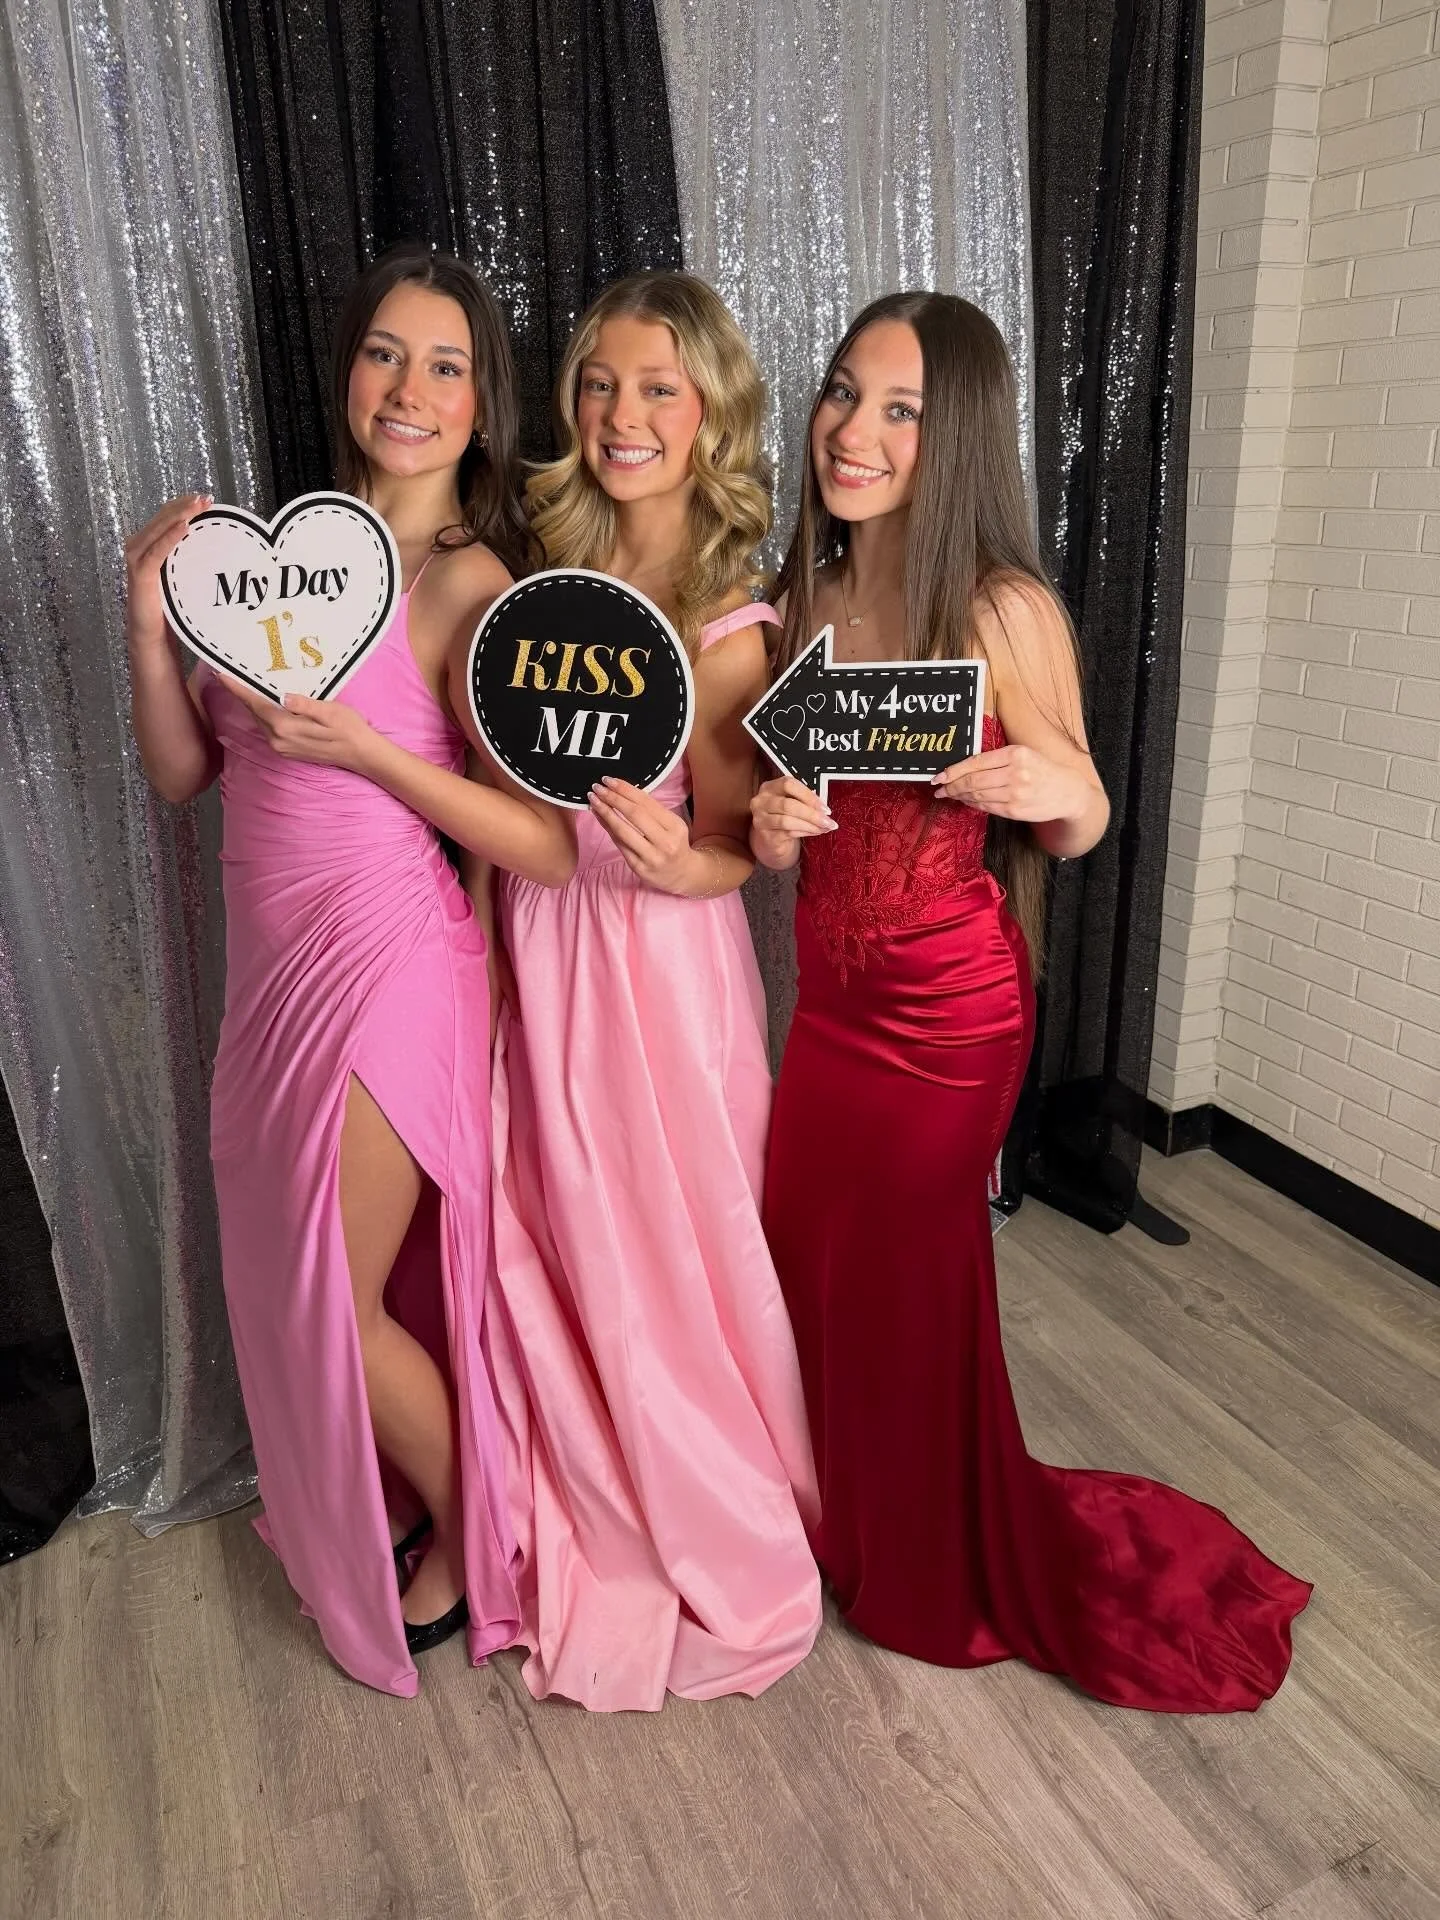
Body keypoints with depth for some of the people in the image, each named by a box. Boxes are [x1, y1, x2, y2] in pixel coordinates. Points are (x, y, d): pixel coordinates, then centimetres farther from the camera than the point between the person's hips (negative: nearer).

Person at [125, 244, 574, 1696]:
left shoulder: (468, 583, -12)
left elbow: (548, 845, -19)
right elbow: (180, 771, 7)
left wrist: (364, 750, -24)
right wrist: (152, 612, -6)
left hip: (385, 968, -7)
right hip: (279, 970, 7)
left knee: (340, 1301, 6)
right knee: (298, 1282, 20)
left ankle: (472, 1548, 34)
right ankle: (390, 1509, 48)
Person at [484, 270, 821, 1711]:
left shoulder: (731, 626, -13)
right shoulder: (548, 567, 4)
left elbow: (726, 842, -9)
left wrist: (677, 865, -29)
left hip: (656, 957, -5)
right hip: (533, 945, 6)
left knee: (663, 1253, 9)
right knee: (549, 1244, 16)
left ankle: (716, 1543, 38)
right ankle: (590, 1524, 43)